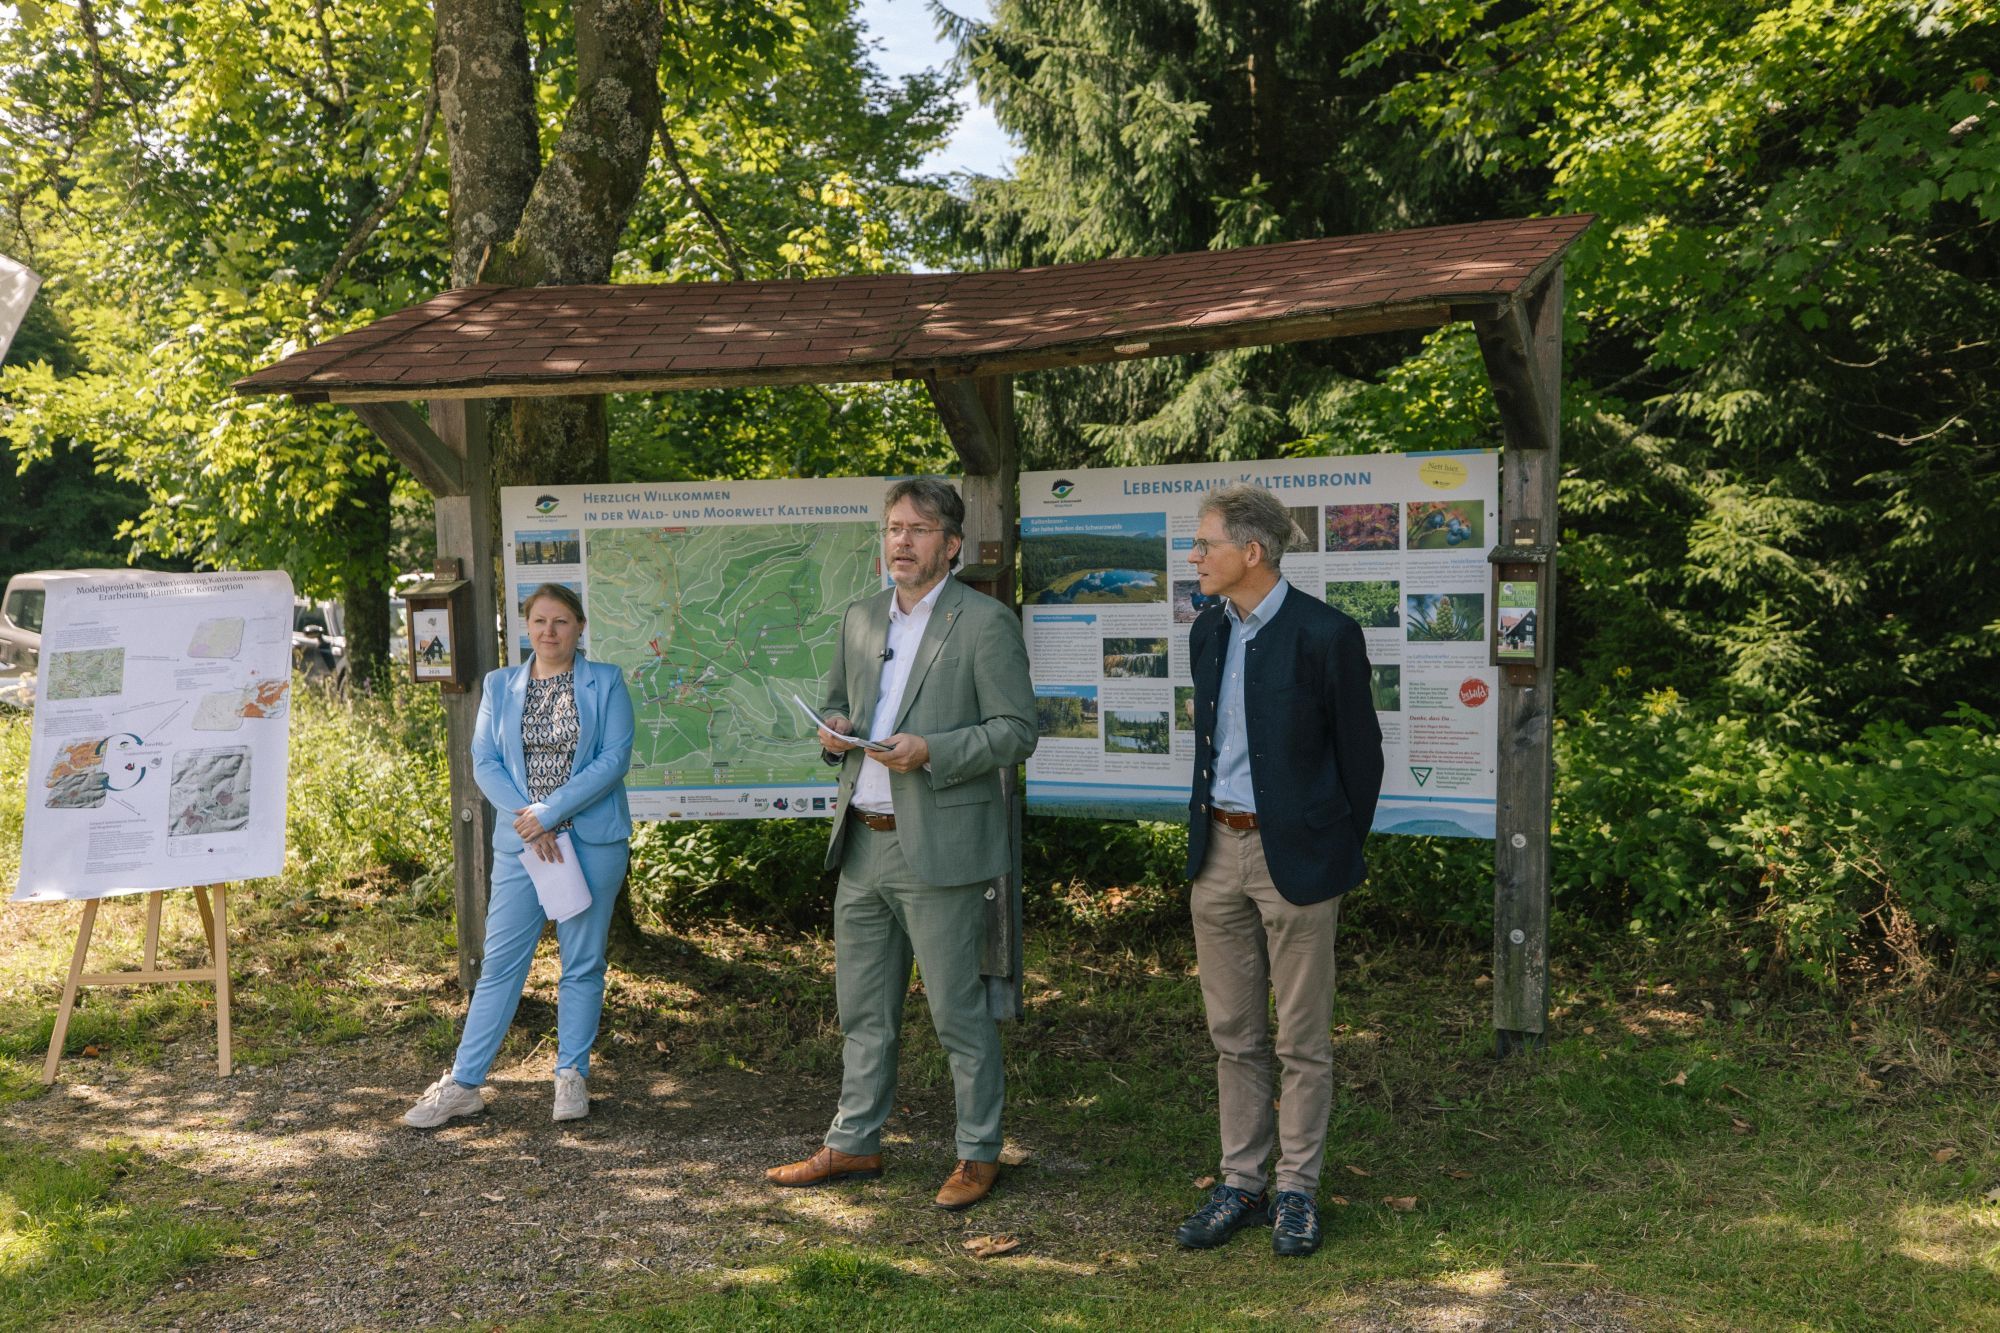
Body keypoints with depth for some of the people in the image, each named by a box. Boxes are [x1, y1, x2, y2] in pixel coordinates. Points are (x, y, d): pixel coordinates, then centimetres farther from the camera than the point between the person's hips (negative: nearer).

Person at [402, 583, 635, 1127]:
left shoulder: (606, 682, 2)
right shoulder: (500, 685, 10)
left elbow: (616, 757, -7)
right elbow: (485, 762, 4)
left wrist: (550, 813, -14)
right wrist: (528, 822, -11)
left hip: (594, 840, -2)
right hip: (520, 841, 2)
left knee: (583, 961, 5)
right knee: (500, 961, 3)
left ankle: (572, 1076, 18)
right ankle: (462, 1083, 11)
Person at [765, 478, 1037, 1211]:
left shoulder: (985, 622, -7)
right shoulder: (860, 619, 14)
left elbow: (1017, 730, -10)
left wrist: (931, 751, -21)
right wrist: (833, 730, 1)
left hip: (939, 847, -6)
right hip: (863, 843, 7)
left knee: (959, 1012, 3)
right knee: (863, 1010, 16)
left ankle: (979, 1153, 18)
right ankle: (853, 1144, 29)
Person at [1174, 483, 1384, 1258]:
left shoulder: (1325, 635, -12)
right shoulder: (1208, 632, 8)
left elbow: (1360, 753, -5)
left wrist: (1336, 854, 1)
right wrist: (1205, 831, 15)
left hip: (1294, 856, -6)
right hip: (1218, 850, 6)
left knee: (1303, 1040, 6)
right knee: (1233, 1035, 13)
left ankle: (1296, 1189, 20)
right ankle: (1241, 1183, 25)